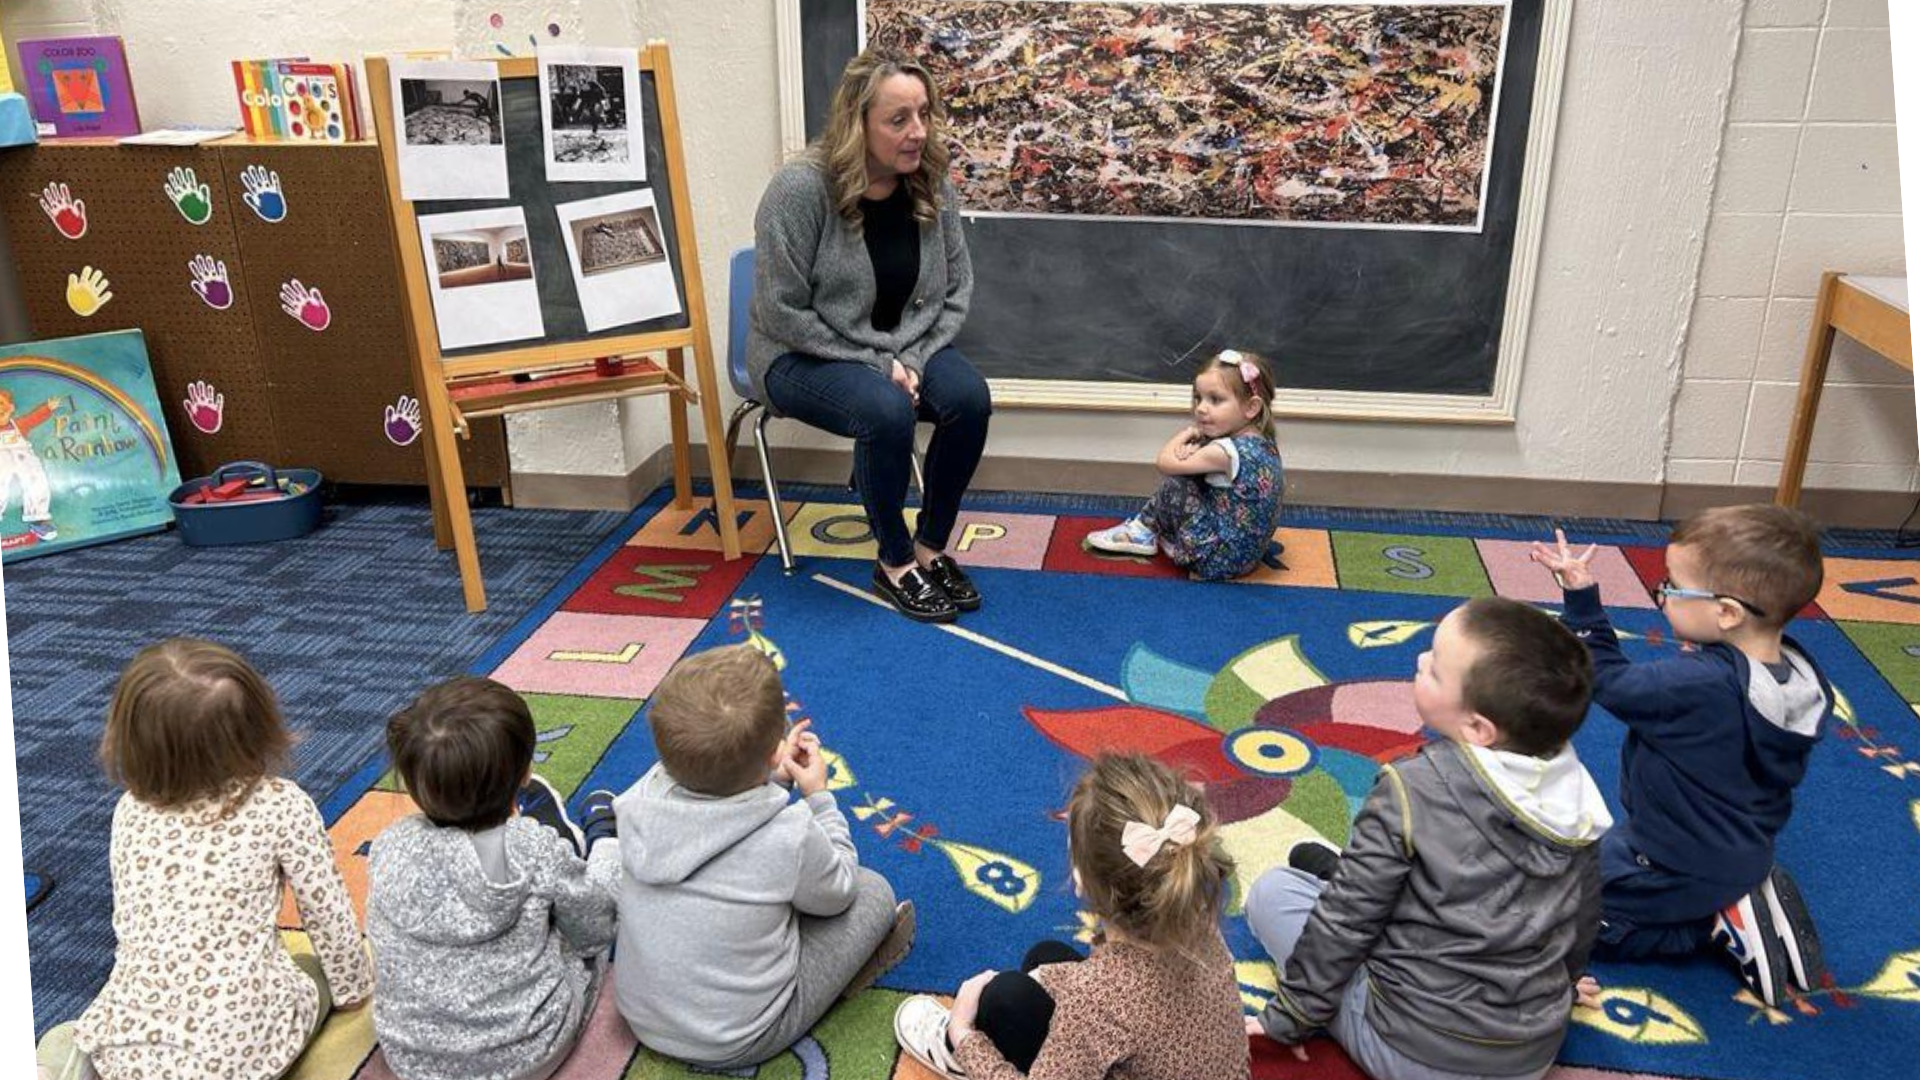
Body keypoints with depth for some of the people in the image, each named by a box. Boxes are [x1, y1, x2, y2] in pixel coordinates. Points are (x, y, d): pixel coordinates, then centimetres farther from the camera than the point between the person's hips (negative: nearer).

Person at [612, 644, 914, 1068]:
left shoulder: (643, 799, -18)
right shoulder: (789, 835, -30)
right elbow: (839, 890, -6)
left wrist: (775, 775, 5)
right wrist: (818, 796, 1)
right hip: (736, 1044, -5)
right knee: (873, 891, 6)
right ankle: (847, 972, 30)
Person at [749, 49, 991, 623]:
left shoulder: (931, 187, -6)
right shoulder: (800, 188, -21)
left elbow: (956, 289, 2)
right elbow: (783, 313, -19)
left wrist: (914, 360, -15)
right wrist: (878, 365, -20)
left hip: (907, 348, 5)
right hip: (803, 356, -5)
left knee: (970, 398, -24)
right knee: (887, 411, -34)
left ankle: (932, 547, -5)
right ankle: (894, 564, -12)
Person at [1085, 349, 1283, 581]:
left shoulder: (1227, 451, -24)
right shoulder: (1263, 443, 2)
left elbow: (1164, 462, -15)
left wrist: (1188, 433, 4)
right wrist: (1196, 446, -9)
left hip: (1220, 559, -9)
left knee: (1176, 483, -10)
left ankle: (1144, 530, 12)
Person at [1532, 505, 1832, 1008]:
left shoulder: (1698, 685, -35)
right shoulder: (1799, 672, -12)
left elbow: (1608, 680, -19)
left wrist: (1581, 594, -17)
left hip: (1677, 868, -8)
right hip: (1748, 851, 8)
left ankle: (1718, 924, -1)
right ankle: (1744, 899, 11)